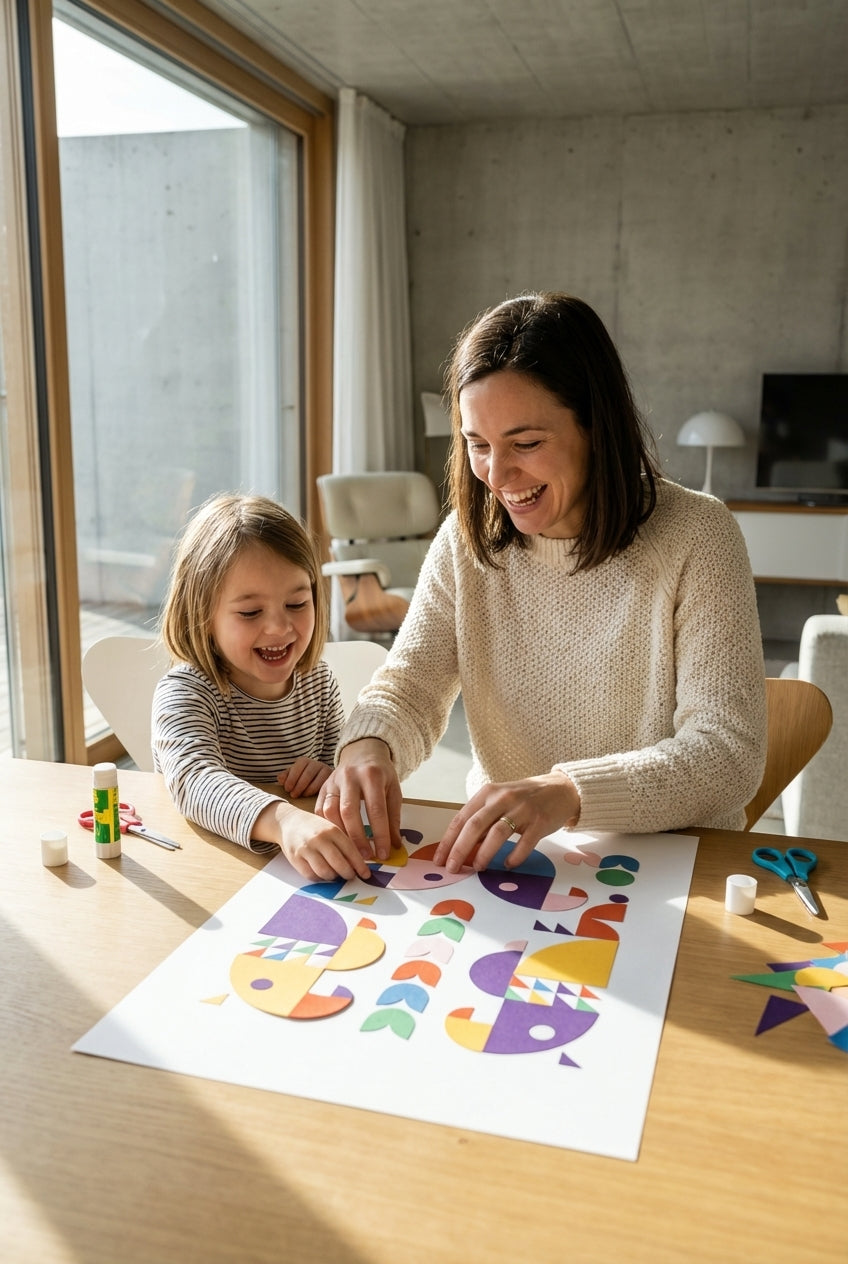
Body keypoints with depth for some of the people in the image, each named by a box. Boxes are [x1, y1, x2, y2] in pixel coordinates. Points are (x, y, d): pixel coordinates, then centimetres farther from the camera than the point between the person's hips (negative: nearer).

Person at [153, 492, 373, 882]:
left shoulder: (318, 680, 3)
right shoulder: (183, 694, -13)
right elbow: (194, 781, -32)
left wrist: (331, 775, -8)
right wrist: (282, 820, -50)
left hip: (305, 871, 4)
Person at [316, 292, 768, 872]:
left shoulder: (696, 537, -12)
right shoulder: (466, 540, 1)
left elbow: (731, 753, -18)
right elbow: (408, 689, -1)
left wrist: (568, 793, -34)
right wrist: (369, 743, -26)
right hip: (500, 859, 2)